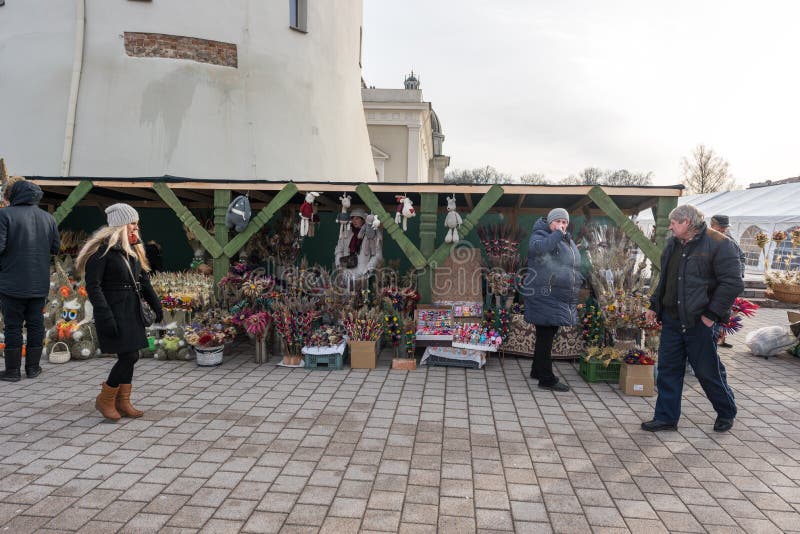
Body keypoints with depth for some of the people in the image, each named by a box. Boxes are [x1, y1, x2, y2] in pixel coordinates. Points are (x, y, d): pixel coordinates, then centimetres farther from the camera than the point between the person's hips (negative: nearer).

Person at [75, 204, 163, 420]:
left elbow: (144, 280, 18)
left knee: (130, 357, 10)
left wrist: (156, 306, 13)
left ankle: (122, 402, 22)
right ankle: (104, 400, 10)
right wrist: (105, 317, -22)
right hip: (113, 311, -8)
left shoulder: (132, 249, 13)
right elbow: (92, 286, -17)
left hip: (131, 311, 8)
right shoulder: (102, 249, -13)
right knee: (128, 356, -10)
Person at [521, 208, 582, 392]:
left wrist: (577, 281, 22)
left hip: (560, 299, 9)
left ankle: (537, 370, 30)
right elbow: (537, 247, -33)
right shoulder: (540, 235, -8)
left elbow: (573, 267, 30)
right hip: (545, 298, -9)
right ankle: (546, 379, -1)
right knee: (546, 336, -6)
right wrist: (557, 234, -30)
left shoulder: (568, 241, 19)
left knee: (547, 336, 17)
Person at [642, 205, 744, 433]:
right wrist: (654, 306, 16)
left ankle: (726, 413, 30)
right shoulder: (673, 244, 12)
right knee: (668, 369, 8)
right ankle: (666, 417, 18)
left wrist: (712, 314, -17)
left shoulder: (718, 244, -12)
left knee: (708, 371, 7)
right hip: (671, 320, 7)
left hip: (700, 322, -7)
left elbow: (732, 283, -15)